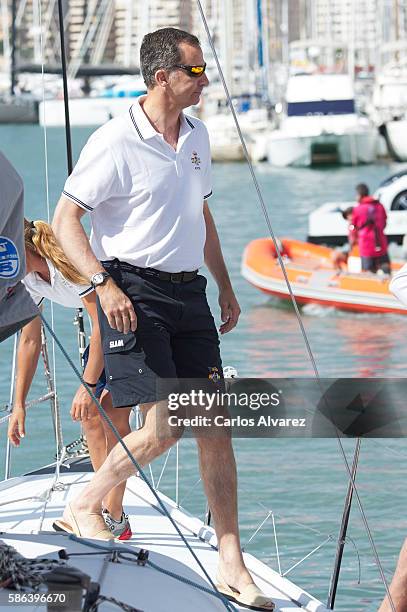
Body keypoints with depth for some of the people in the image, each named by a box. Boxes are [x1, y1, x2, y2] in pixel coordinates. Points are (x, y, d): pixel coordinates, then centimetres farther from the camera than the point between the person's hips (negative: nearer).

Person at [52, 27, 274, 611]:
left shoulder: (196, 136, 12)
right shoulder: (116, 142, -12)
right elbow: (65, 219, -10)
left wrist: (225, 287, 23)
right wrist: (103, 283, -21)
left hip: (188, 293, 7)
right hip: (134, 293, -7)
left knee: (215, 425, 2)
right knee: (162, 428, -15)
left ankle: (231, 565, 6)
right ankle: (83, 508, 8)